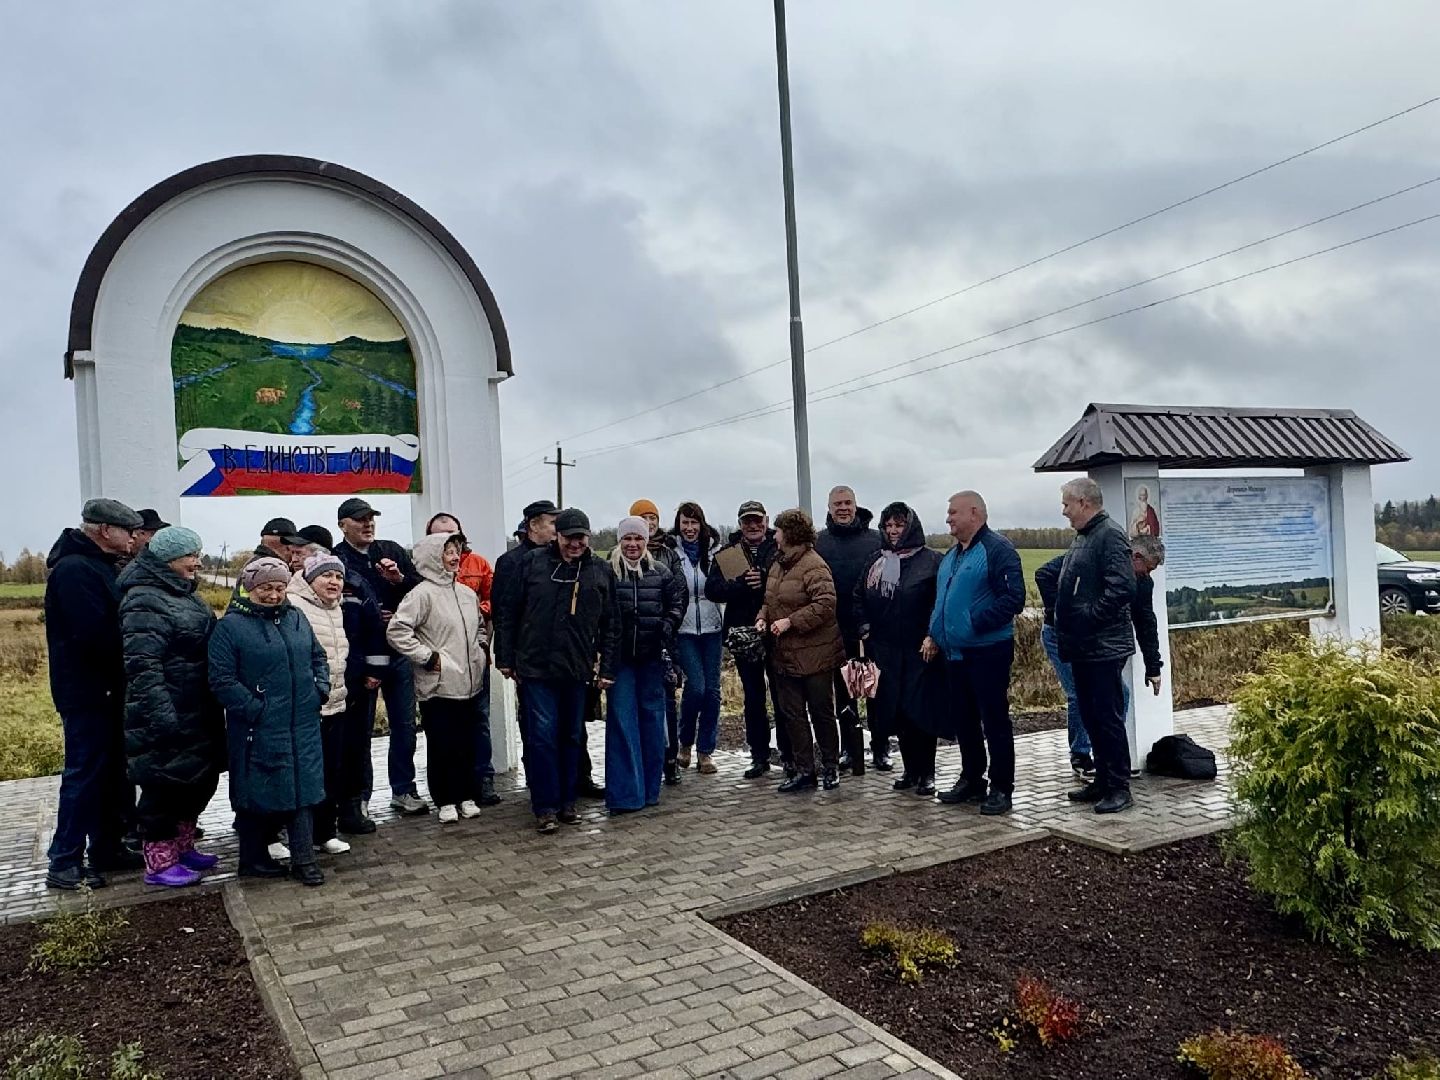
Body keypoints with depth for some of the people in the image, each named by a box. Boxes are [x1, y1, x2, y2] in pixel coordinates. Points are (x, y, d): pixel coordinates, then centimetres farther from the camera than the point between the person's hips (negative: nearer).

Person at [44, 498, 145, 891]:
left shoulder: (98, 565, 13)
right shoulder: (74, 569, -19)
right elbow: (95, 636, -26)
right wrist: (128, 663, -11)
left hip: (107, 689, 10)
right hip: (87, 692, -10)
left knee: (113, 772, 15)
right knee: (85, 774, -2)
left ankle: (108, 848, 25)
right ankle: (64, 862, 7)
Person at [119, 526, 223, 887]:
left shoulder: (185, 595, 13)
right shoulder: (144, 601, -16)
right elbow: (143, 665, -23)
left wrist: (214, 708, 21)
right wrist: (161, 714, -27)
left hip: (198, 714, 10)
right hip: (167, 717, -9)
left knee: (200, 778, 16)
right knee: (165, 784, 0)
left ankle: (183, 847, 31)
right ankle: (159, 862, 14)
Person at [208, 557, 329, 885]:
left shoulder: (296, 618, 10)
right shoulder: (231, 625, -8)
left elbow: (318, 657, 21)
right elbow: (222, 679, -12)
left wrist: (320, 689, 6)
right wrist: (256, 709, -15)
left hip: (303, 726, 5)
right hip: (258, 730, -5)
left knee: (302, 788, 7)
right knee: (257, 794, 6)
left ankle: (303, 860, 16)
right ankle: (253, 858, 24)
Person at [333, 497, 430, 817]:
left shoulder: (392, 550, 9)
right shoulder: (335, 559, -3)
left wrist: (400, 579, -14)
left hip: (398, 650, 4)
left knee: (405, 724, 10)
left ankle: (403, 790, 23)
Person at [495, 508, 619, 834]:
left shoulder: (601, 572, 3)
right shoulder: (533, 563, -2)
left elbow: (611, 624, 5)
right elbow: (509, 612, 2)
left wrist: (607, 668, 2)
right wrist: (506, 658, 1)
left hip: (577, 670, 2)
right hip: (535, 668, -2)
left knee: (571, 737, 12)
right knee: (542, 736, -2)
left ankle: (567, 801, 24)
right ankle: (545, 806, 8)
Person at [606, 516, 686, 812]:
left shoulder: (660, 571, 6)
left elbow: (677, 601, 11)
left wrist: (667, 627, -3)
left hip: (651, 656, 3)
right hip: (619, 657, -3)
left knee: (652, 717, 9)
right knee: (622, 721, -3)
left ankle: (650, 788, 22)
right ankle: (624, 793, 2)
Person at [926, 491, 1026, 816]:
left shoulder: (997, 549, -12)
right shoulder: (951, 555, 17)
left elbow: (1014, 597, -20)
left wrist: (977, 623, -20)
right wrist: (934, 634, 13)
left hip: (988, 651, -9)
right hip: (954, 652, 9)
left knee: (995, 721, 0)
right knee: (962, 720, 14)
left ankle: (1001, 788, 9)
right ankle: (971, 780, 27)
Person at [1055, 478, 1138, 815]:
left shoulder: (1110, 536, -15)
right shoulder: (1082, 538, 16)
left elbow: (1123, 589, -25)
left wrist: (1089, 617, -19)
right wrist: (1063, 622, 13)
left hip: (1104, 647, -10)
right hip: (1082, 647, 10)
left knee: (1108, 718, -3)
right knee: (1091, 717, 15)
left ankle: (1119, 788, 7)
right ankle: (1103, 781, 26)